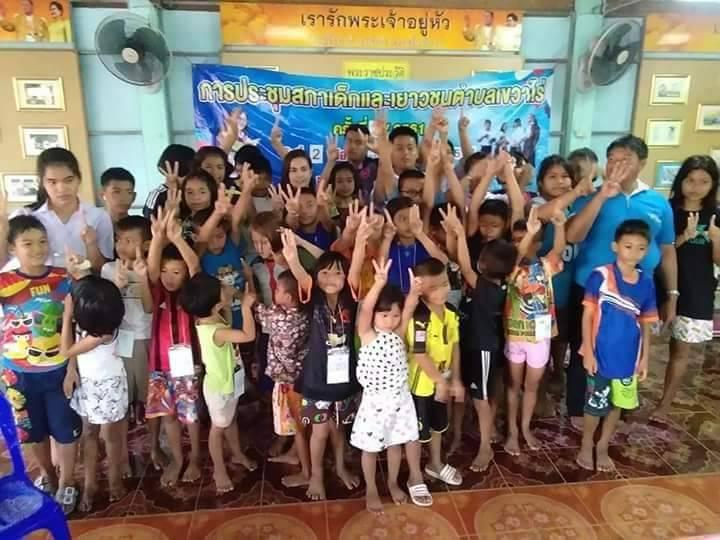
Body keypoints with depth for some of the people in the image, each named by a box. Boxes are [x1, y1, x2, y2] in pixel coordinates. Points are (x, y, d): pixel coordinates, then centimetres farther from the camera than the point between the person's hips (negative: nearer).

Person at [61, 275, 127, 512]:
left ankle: (114, 479, 32)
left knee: (110, 435, 11)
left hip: (107, 385, -6)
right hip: (86, 382, 6)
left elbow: (66, 351, -23)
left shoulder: (104, 332, -32)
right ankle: (90, 483, 30)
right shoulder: (86, 320, -12)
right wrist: (71, 370, -16)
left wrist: (67, 314, -25)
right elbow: (74, 348, 1)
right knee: (89, 433, 15)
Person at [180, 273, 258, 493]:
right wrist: (246, 306, -32)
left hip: (229, 382, 8)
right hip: (219, 387, -8)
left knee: (231, 420, 26)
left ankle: (238, 454, 47)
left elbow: (227, 324, 10)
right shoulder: (215, 332, -36)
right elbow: (249, 335, -40)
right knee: (218, 427, 12)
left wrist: (229, 305, -6)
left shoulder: (207, 319, -9)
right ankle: (219, 470, 32)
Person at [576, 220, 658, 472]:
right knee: (595, 405, 9)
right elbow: (587, 315, -10)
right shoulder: (600, 276, -13)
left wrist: (645, 358, 6)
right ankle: (586, 446, 32)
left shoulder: (646, 283, -1)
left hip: (628, 357, 4)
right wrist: (588, 352, -12)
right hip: (602, 355, -4)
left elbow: (645, 324, 6)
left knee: (617, 404, 17)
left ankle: (602, 447, 36)